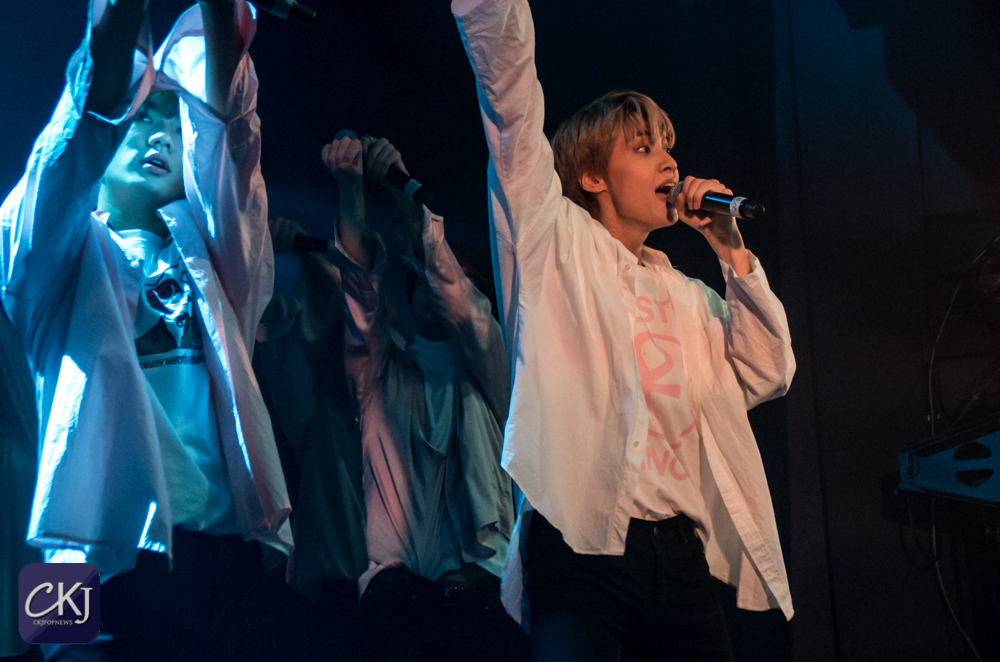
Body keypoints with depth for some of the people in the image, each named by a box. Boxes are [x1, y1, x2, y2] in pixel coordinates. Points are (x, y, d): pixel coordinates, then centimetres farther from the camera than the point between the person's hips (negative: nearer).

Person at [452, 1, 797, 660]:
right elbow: (511, 97, -2)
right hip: (580, 549, -5)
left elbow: (768, 375, 13)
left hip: (681, 552, 5)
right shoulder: (558, 242, 8)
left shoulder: (688, 296, 22)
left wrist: (732, 251, 9)